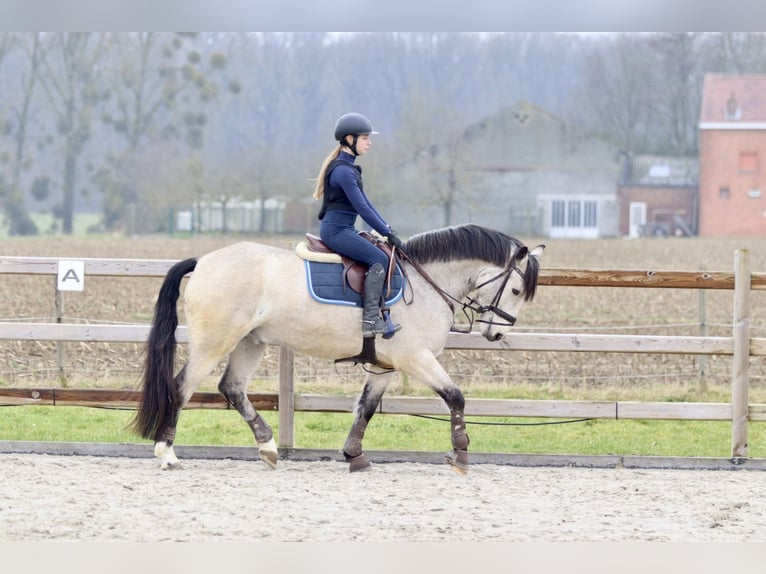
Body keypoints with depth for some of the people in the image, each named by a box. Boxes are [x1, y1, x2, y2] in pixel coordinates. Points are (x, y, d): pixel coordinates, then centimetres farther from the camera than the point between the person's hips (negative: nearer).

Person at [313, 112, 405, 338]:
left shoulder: (349, 168, 18)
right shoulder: (343, 171, -15)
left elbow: (365, 203, 21)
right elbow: (361, 208, -18)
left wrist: (386, 227, 12)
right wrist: (387, 233, -15)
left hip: (343, 230, 11)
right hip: (336, 229, -11)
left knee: (378, 257, 9)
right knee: (379, 259, -21)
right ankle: (371, 319, -28)